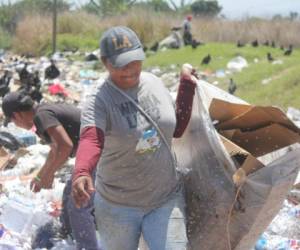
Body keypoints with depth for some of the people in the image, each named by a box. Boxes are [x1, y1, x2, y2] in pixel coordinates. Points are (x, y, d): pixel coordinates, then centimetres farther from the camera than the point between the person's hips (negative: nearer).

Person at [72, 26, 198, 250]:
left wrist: (187, 87, 2)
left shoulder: (155, 83, -1)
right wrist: (81, 173, -59)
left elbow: (176, 129, 11)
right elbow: (91, 139, -38)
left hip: (165, 199, 3)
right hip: (117, 206, -3)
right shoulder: (100, 100, -19)